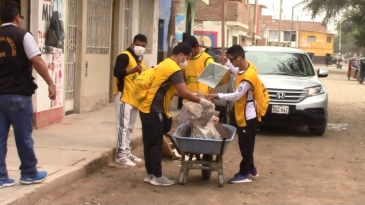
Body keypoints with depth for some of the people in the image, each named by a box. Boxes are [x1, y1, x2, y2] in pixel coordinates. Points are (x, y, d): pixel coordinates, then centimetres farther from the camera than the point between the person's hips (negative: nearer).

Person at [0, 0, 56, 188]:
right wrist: (51, 84, -10)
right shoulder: (22, 35, -5)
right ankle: (29, 173, 18)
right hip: (18, 94, -5)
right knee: (23, 136, 6)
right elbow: (37, 61, -14)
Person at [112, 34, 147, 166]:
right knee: (123, 125, -10)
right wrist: (133, 70, -34)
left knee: (130, 127, 14)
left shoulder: (141, 60, 19)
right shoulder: (124, 56, -9)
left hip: (135, 97, 9)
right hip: (124, 96, -9)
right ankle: (120, 155, -10)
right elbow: (117, 72, -24)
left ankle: (127, 152, 22)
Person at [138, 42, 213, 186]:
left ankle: (150, 174, 19)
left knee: (149, 142, 13)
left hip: (147, 107, 10)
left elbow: (176, 91, 23)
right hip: (153, 110, -10)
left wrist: (193, 96, 18)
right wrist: (201, 101, -9)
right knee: (156, 143, -3)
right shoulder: (174, 69, -15)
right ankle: (157, 176, 3)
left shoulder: (165, 64, 17)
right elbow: (183, 93, -19)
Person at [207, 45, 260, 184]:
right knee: (246, 144, 18)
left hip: (247, 116, -10)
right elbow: (237, 73, 25)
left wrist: (217, 96, -21)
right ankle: (251, 169, 29)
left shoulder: (248, 76, -27)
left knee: (245, 145, -2)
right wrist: (227, 65, 12)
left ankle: (245, 173, 5)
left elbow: (237, 96, -24)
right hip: (242, 114, 10)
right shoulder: (245, 66, 1)